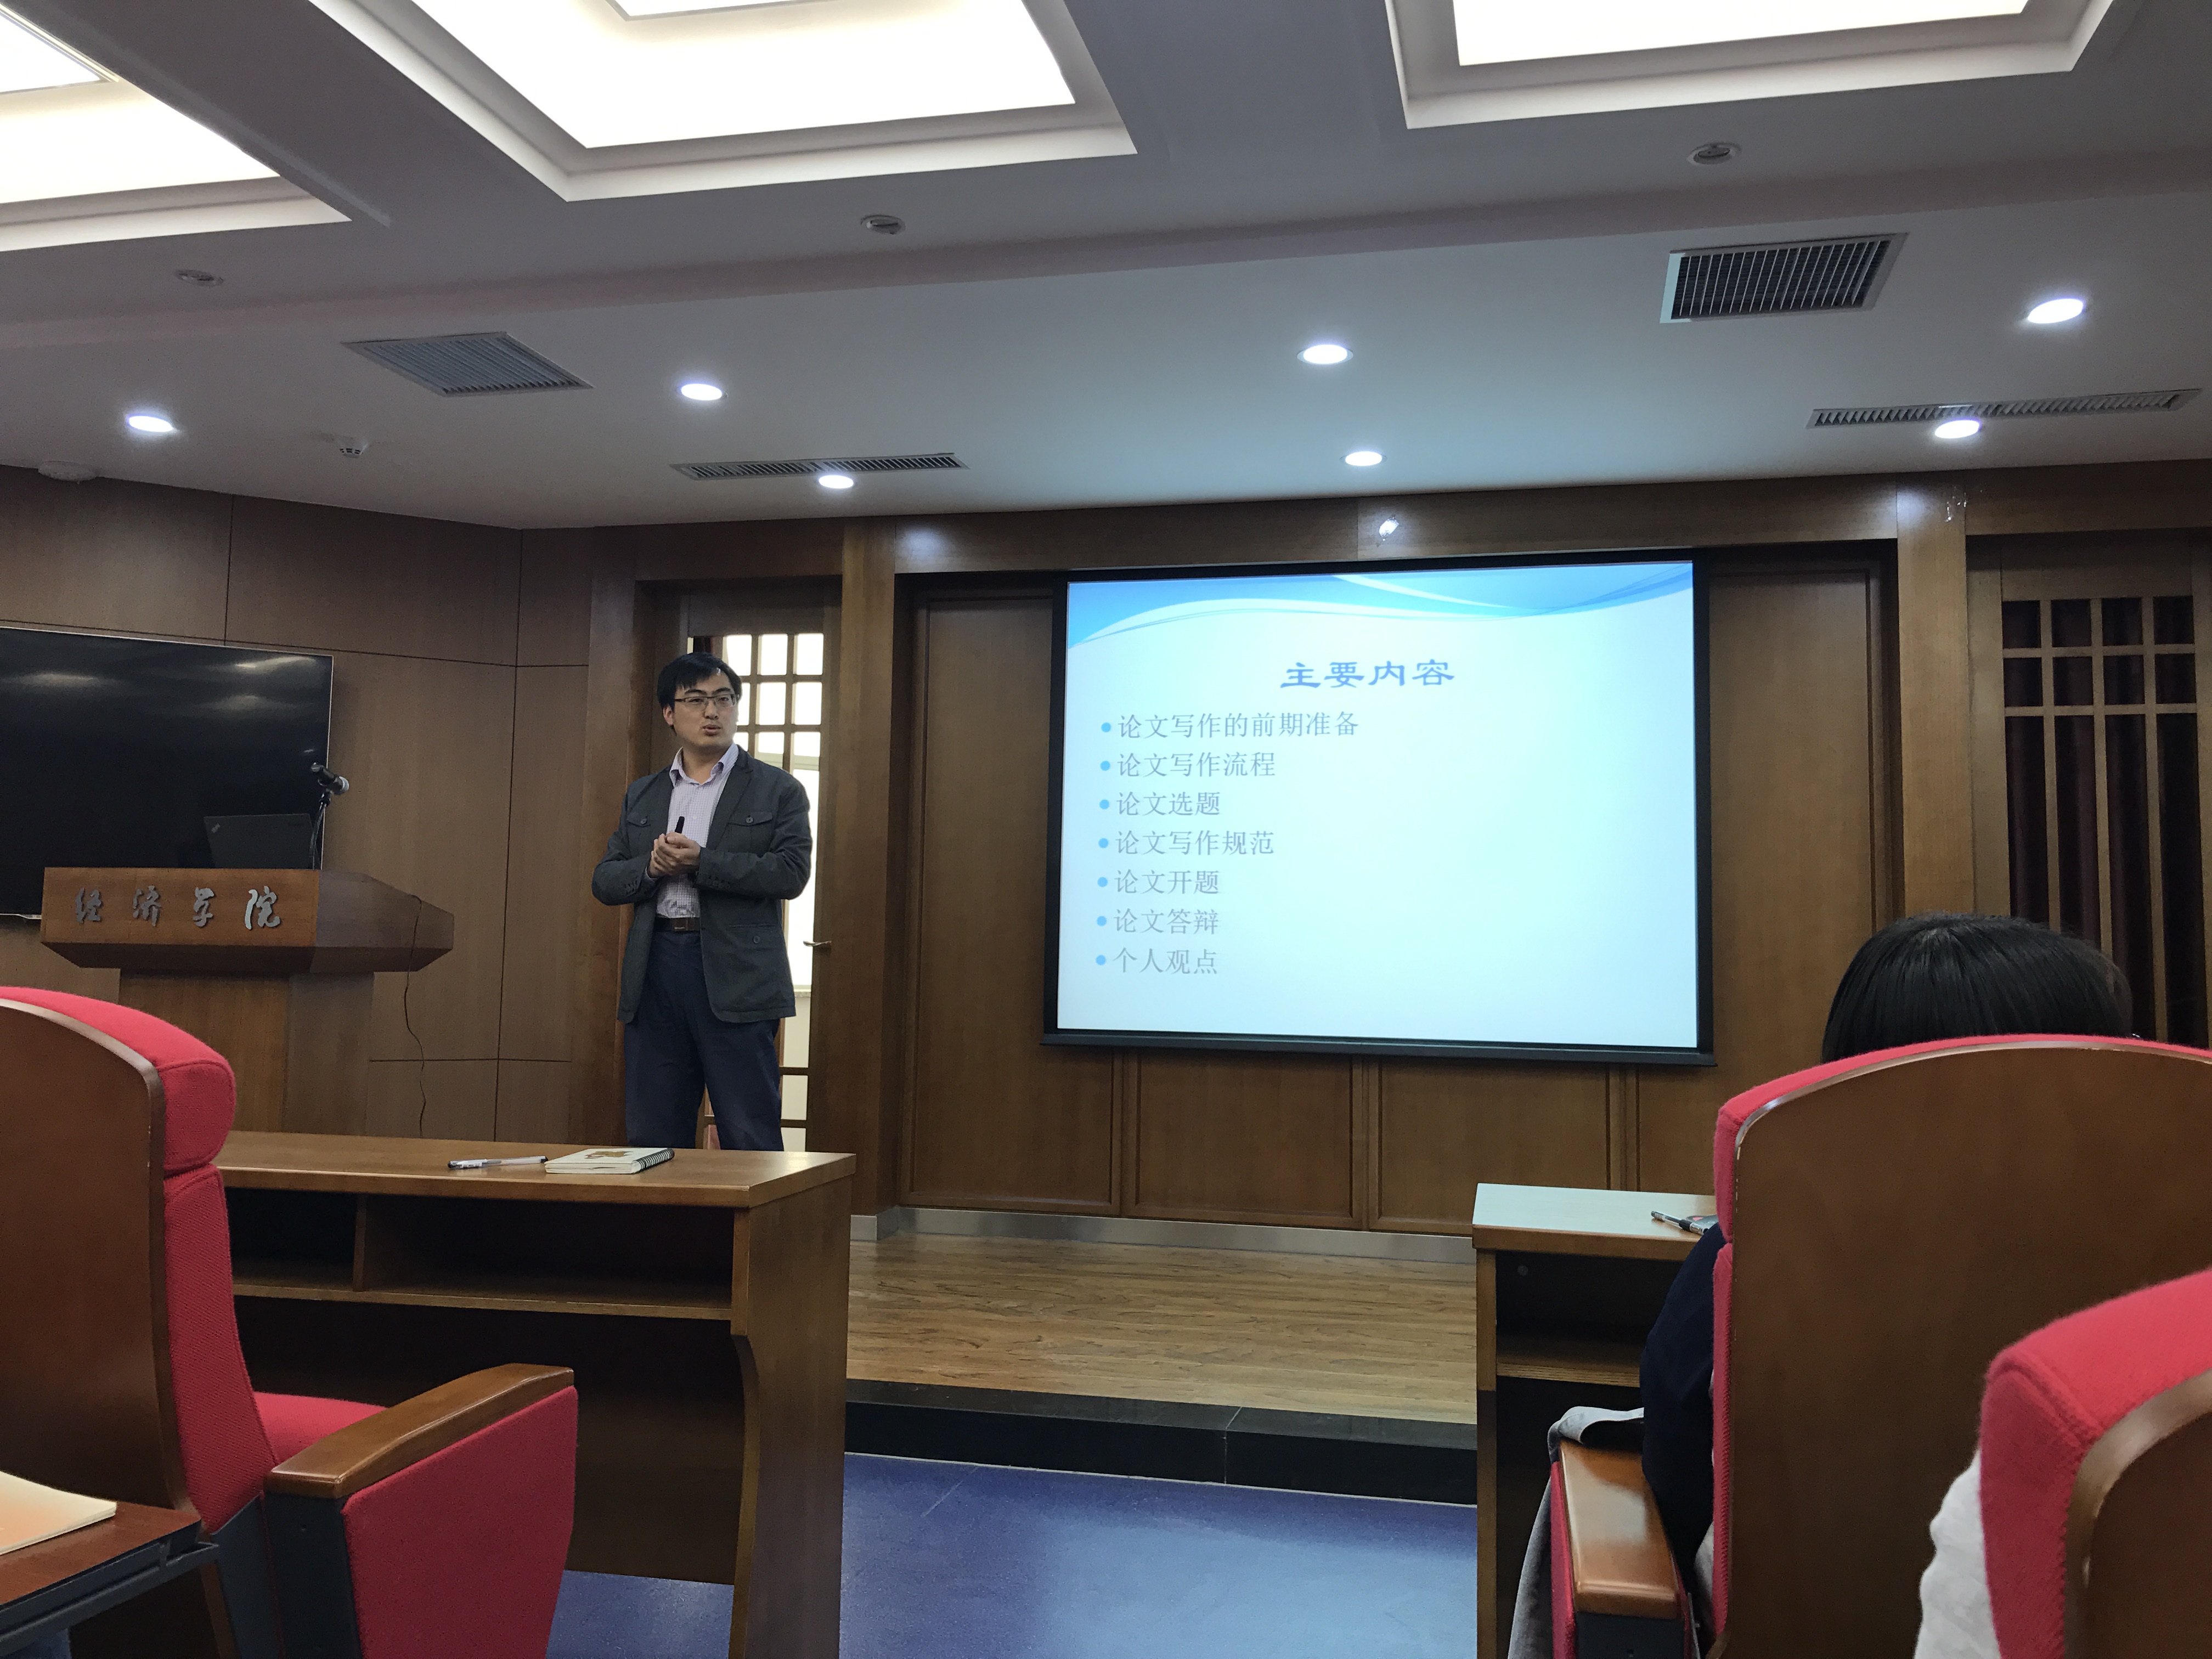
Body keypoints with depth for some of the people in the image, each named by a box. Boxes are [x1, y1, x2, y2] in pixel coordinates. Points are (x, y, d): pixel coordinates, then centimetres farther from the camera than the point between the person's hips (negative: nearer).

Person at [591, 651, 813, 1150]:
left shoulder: (778, 790, 5)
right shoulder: (641, 796, 18)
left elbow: (792, 872, -8)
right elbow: (604, 881, 13)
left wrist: (700, 862, -15)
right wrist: (652, 868, -8)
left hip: (736, 977, -4)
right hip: (654, 972, 4)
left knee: (751, 1141, -3)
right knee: (651, 1139, 8)